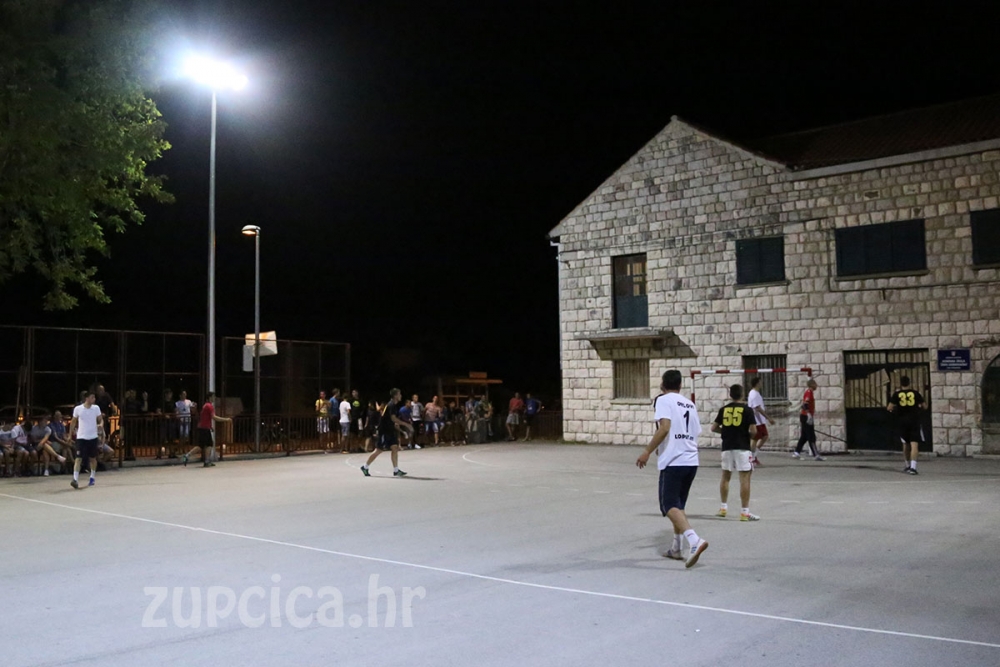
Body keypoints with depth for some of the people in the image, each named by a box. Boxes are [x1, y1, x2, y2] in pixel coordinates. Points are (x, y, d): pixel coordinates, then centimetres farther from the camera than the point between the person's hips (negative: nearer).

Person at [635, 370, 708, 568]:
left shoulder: (663, 400, -4)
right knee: (678, 505, 19)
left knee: (670, 506, -7)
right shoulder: (690, 404, 16)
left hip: (673, 462, -7)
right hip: (691, 460, 7)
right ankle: (676, 548, 24)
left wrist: (647, 451, -16)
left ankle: (694, 540, -26)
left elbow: (664, 427, -19)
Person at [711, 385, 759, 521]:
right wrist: (749, 436, 10)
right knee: (745, 478, -2)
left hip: (727, 447, 4)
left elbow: (714, 428, 7)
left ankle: (723, 507, 24)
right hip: (742, 447, -4)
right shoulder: (747, 409, -5)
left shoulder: (723, 409, 5)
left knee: (725, 477, 18)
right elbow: (753, 430, -10)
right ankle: (745, 512, -3)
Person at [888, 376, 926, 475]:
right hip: (914, 421, -1)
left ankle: (908, 466, 29)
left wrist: (891, 410, 17)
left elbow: (889, 408, -6)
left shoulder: (897, 394, 0)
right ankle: (912, 467, -21)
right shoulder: (915, 393, 1)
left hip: (902, 422, 1)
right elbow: (925, 406, 7)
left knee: (906, 445, 17)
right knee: (914, 445, -7)